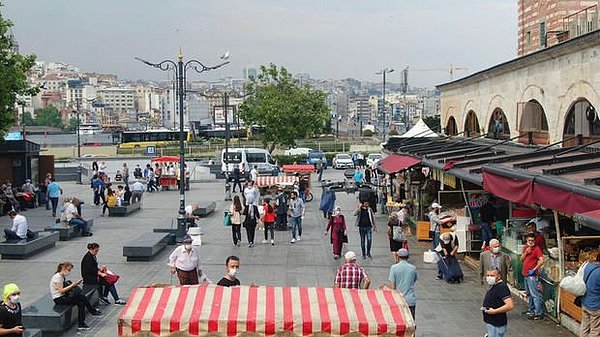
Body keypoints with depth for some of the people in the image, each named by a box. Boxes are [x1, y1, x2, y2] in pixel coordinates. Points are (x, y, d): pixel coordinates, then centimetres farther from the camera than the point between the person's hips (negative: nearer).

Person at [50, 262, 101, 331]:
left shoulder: (63, 277, 13)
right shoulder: (57, 277, -15)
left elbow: (66, 287, 8)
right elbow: (61, 291, -20)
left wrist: (74, 284, -7)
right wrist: (72, 285, -19)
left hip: (63, 297, 9)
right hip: (58, 299, -9)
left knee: (81, 303, -11)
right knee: (81, 296, -20)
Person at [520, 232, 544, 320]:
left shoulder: (537, 248, -11)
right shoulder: (525, 248, 12)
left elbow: (541, 261, -21)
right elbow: (521, 259, 11)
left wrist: (534, 270, -21)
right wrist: (526, 252, -5)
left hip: (532, 275, -9)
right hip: (525, 274, 9)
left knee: (535, 294, -10)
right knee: (528, 294, 19)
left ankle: (539, 313, -8)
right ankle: (530, 309, 32)